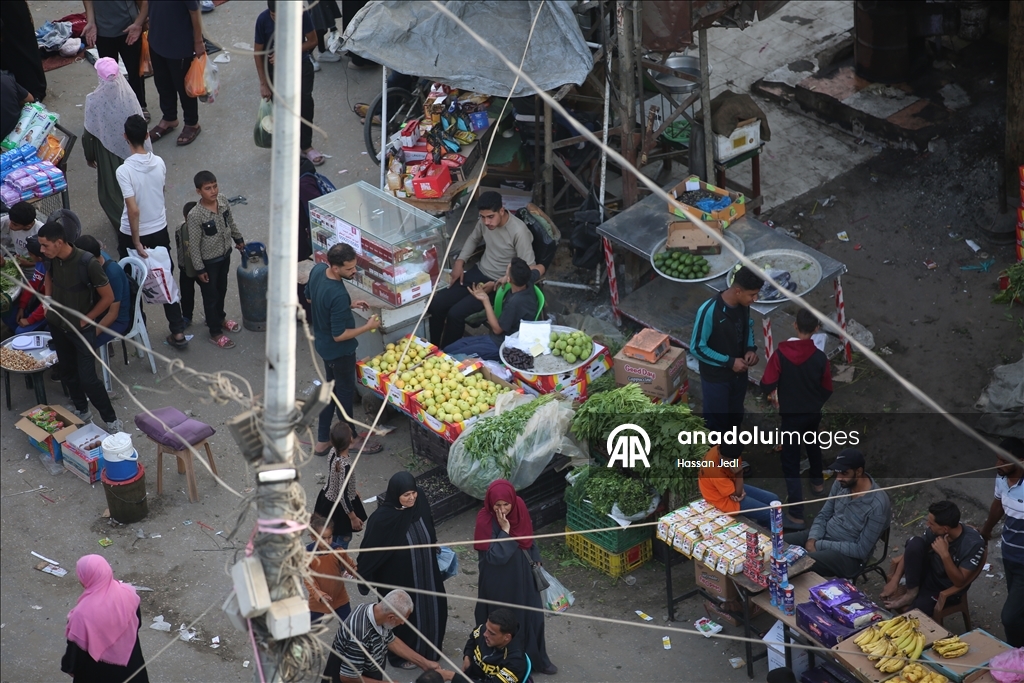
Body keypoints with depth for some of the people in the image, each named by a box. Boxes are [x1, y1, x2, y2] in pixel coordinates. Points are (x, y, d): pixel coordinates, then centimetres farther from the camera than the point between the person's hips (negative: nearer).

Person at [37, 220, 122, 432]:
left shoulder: (87, 263, -27)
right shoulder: (53, 259, -10)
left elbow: (108, 297, -17)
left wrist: (86, 320, -11)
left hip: (81, 329, -6)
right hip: (57, 325, 6)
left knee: (87, 379, -7)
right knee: (67, 373, 18)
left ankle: (111, 420, 9)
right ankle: (82, 411, 38)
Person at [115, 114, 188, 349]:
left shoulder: (125, 171, -25)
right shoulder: (159, 163, -9)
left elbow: (133, 210, -27)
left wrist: (137, 243, -18)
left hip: (132, 235, -4)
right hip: (160, 231, 4)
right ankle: (178, 332, 16)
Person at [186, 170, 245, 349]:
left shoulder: (222, 200, -12)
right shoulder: (195, 215, -30)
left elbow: (230, 222, 8)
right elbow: (194, 245, -21)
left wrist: (238, 239, 19)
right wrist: (199, 269, -16)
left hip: (225, 255, 6)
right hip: (208, 261, -6)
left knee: (222, 290, 26)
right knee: (211, 295, 11)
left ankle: (219, 318, 49)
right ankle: (215, 333, 25)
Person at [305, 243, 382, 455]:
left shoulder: (317, 270, -13)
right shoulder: (338, 295, -38)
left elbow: (309, 297, 7)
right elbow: (339, 335, -29)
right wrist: (368, 327, -16)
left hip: (322, 342, 8)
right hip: (339, 350, -8)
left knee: (331, 387, 24)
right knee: (345, 391, 15)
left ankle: (322, 441, 34)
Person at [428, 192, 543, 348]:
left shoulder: (519, 231, -26)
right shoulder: (485, 221, -5)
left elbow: (528, 270, -22)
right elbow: (473, 239, 18)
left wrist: (495, 285, -26)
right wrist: (460, 262, 3)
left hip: (499, 284, -7)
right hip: (478, 272, 7)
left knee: (455, 313, -22)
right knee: (437, 303, -7)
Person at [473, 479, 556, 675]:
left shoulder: (519, 510, -9)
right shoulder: (485, 521, -25)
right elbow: (493, 556, -28)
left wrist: (535, 560, 11)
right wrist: (504, 530, -33)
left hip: (523, 576, 6)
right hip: (500, 582, -6)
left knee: (532, 615, 18)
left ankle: (536, 660, 38)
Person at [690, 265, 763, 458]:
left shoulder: (743, 305, -9)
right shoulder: (709, 311, -30)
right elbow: (697, 348, -23)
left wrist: (751, 348, -8)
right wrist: (729, 362, -24)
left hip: (739, 373, 6)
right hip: (716, 377, -6)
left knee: (735, 417, 23)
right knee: (716, 421, 10)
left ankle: (731, 447, 45)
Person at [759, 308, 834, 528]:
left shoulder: (781, 354, -21)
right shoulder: (820, 357, -13)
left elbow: (767, 386, -21)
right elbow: (827, 390, -1)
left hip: (791, 416, -4)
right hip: (814, 413, 4)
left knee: (791, 462, 2)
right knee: (813, 445, 33)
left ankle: (796, 513, -1)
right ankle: (817, 481, 56)